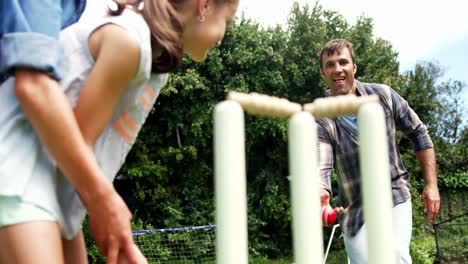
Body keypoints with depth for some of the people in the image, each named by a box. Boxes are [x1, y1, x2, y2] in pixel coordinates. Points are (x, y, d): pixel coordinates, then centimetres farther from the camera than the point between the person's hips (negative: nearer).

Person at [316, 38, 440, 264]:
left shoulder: (383, 95, -5)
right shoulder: (321, 120, -12)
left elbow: (419, 133, 6)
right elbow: (321, 168, -24)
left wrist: (431, 184, 1)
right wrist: (321, 197, -47)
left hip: (395, 196, 0)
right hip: (354, 209, 0)